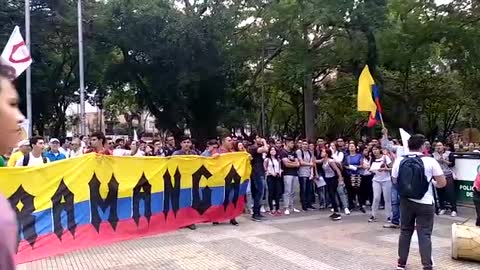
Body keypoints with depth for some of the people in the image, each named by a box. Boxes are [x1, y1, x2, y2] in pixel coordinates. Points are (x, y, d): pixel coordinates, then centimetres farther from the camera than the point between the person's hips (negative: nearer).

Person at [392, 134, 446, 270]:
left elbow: (395, 181, 8)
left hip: (406, 201, 3)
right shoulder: (430, 161, -11)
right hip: (425, 203, -3)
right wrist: (431, 182, 12)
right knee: (424, 234, 4)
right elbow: (442, 183, -7)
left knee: (405, 231, 14)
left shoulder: (399, 161, -4)